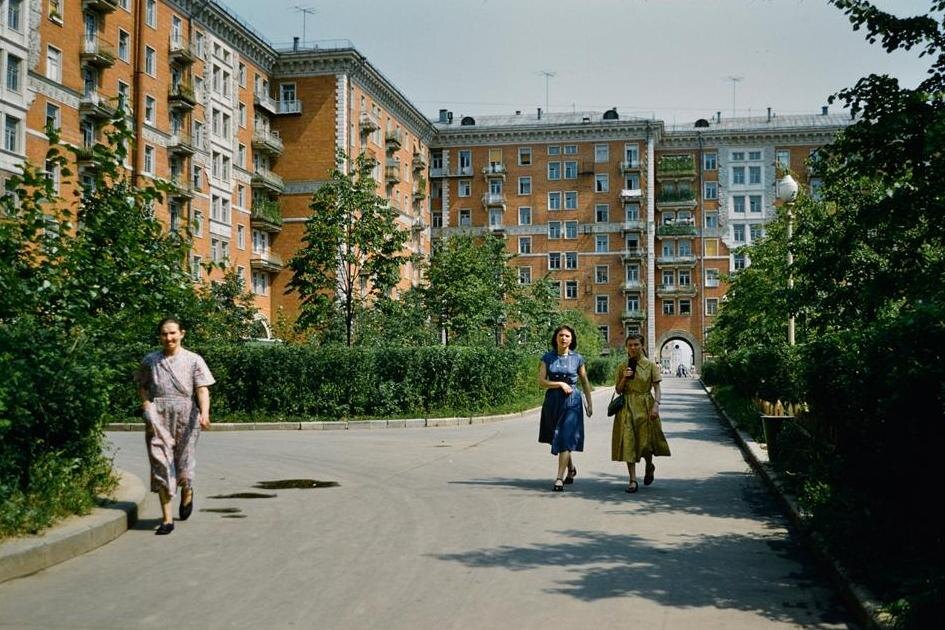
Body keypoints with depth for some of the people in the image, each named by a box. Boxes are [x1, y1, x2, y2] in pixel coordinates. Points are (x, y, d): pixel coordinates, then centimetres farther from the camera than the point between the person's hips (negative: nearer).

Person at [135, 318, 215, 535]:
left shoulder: (193, 360, 3)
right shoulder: (150, 361, 9)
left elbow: (202, 389, -4)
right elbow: (143, 386, 19)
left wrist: (204, 413, -20)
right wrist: (146, 406, 2)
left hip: (185, 416, -1)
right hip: (158, 418, 1)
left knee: (183, 462, 5)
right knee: (161, 464, -5)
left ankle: (187, 493, 42)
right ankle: (166, 519, -1)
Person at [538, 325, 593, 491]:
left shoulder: (577, 358, 2)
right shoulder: (547, 357, 1)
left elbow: (585, 382, 11)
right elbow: (541, 382, -4)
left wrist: (589, 403, 12)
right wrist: (560, 384, -15)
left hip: (572, 401, -2)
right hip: (553, 400, 2)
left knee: (566, 438, -11)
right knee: (557, 438, 13)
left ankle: (560, 478, -11)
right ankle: (571, 468, 37)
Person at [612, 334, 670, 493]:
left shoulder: (650, 365, 1)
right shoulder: (622, 367, 8)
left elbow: (657, 389, -1)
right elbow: (618, 390, 10)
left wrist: (656, 405, -15)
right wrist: (624, 378, -7)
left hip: (645, 406, -2)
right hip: (627, 407, 2)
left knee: (645, 442, -2)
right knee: (628, 442, -6)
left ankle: (649, 467, 32)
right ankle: (632, 480, -3)